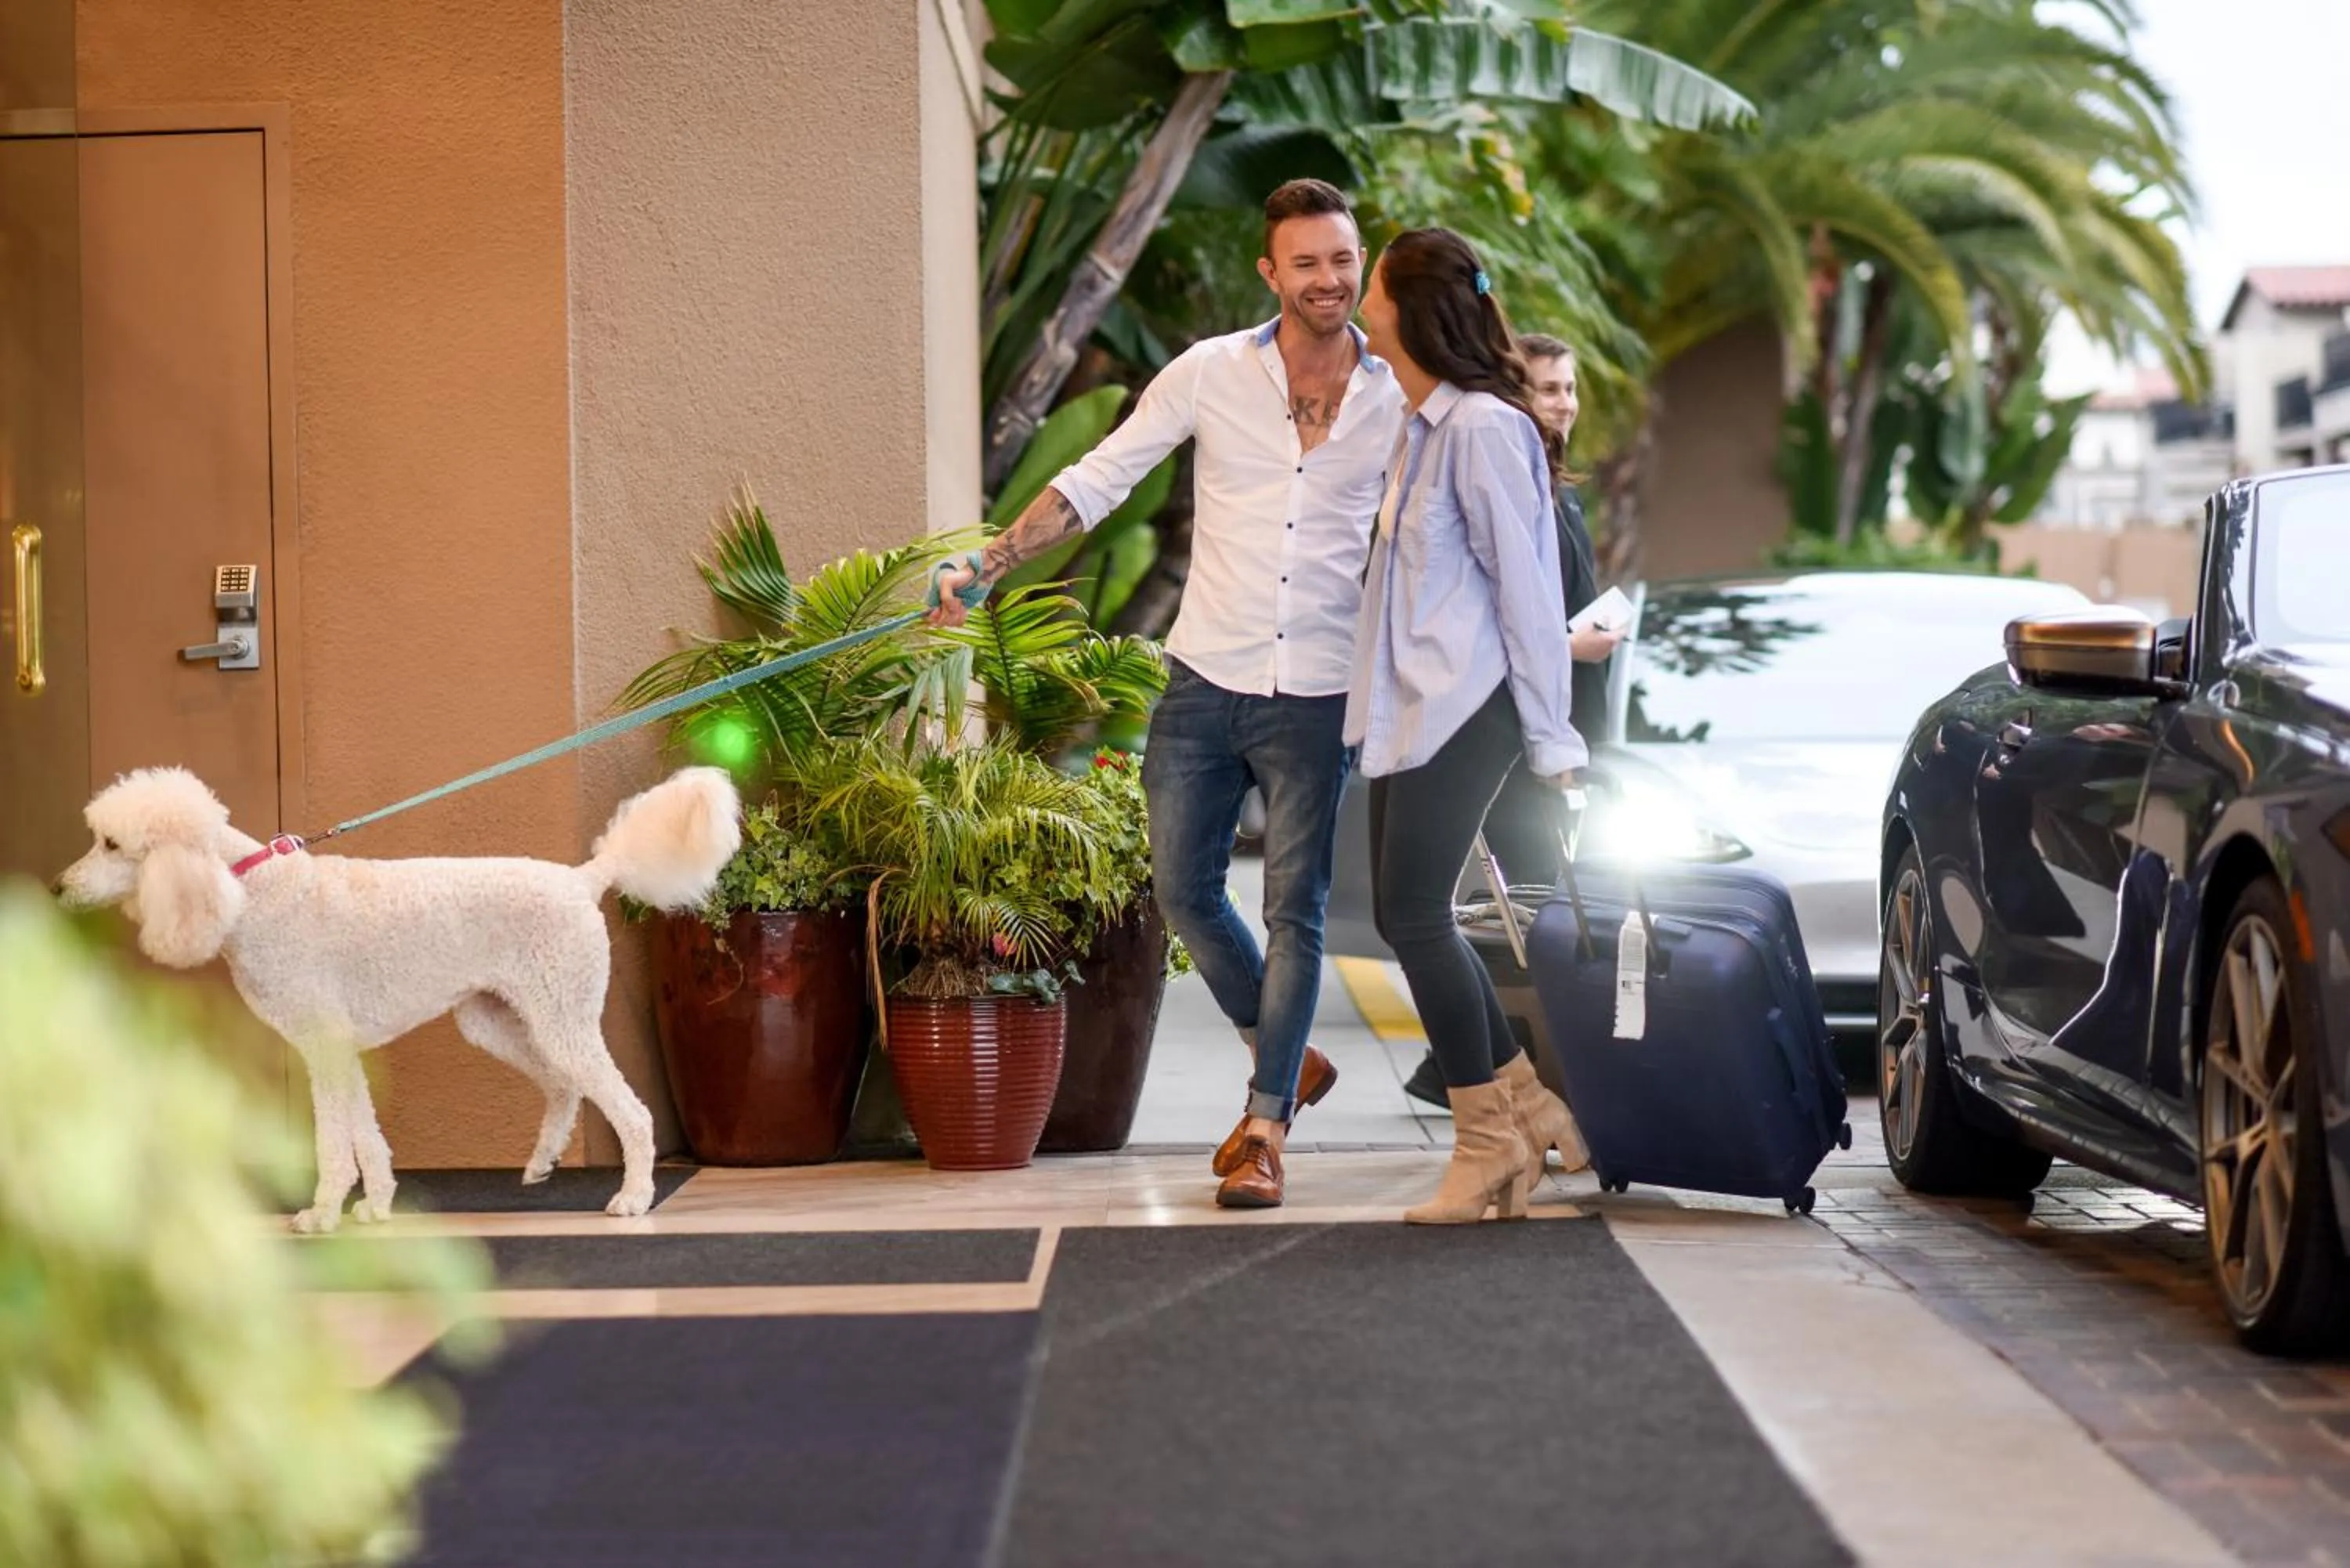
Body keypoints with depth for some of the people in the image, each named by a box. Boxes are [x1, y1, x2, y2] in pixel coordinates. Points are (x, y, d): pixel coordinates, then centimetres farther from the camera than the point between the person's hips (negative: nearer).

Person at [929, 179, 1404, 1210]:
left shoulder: (1395, 401, -1)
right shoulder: (1211, 375, -2)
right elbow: (1095, 481, 1)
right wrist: (986, 567, -6)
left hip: (1317, 699, -1)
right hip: (1206, 682, 1)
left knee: (1294, 911, -1)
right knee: (1183, 891, 5)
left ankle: (1268, 1129, 6)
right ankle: (1286, 1059, 26)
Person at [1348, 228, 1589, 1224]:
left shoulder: (1481, 425, -13)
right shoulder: (1418, 425, 15)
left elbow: (1525, 584, -14)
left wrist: (1549, 737, -13)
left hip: (1464, 705, -9)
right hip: (1410, 704, 9)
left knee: (1413, 913, -9)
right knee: (1407, 916, 8)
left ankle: (1489, 1138, 1)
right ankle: (1529, 1104, 18)